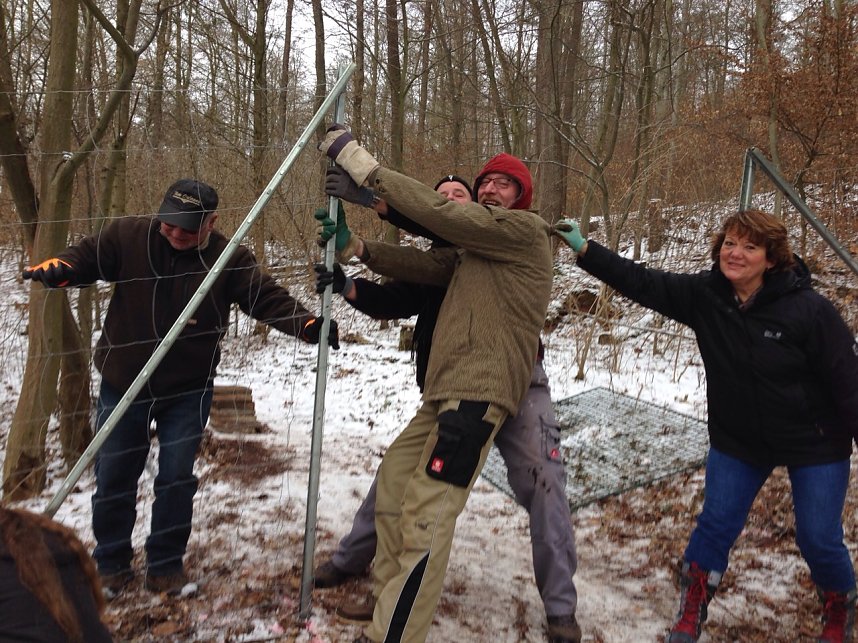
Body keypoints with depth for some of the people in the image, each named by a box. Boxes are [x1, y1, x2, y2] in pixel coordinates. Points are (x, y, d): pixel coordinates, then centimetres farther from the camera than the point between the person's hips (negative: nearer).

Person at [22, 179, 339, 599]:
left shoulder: (229, 258, -10)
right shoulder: (128, 237, -8)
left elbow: (268, 298, -14)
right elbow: (86, 258, -4)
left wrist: (309, 326, -30)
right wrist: (57, 268, -27)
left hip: (188, 390, -1)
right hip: (123, 384, 1)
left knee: (176, 479, 4)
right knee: (113, 478, 11)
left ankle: (166, 565, 24)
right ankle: (111, 564, 31)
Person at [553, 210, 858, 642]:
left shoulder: (809, 310, -23)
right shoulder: (704, 295, -13)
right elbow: (642, 283, -14)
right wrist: (583, 249, -21)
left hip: (814, 445, -3)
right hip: (737, 440, 3)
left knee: (818, 540, 5)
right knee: (716, 525, 4)